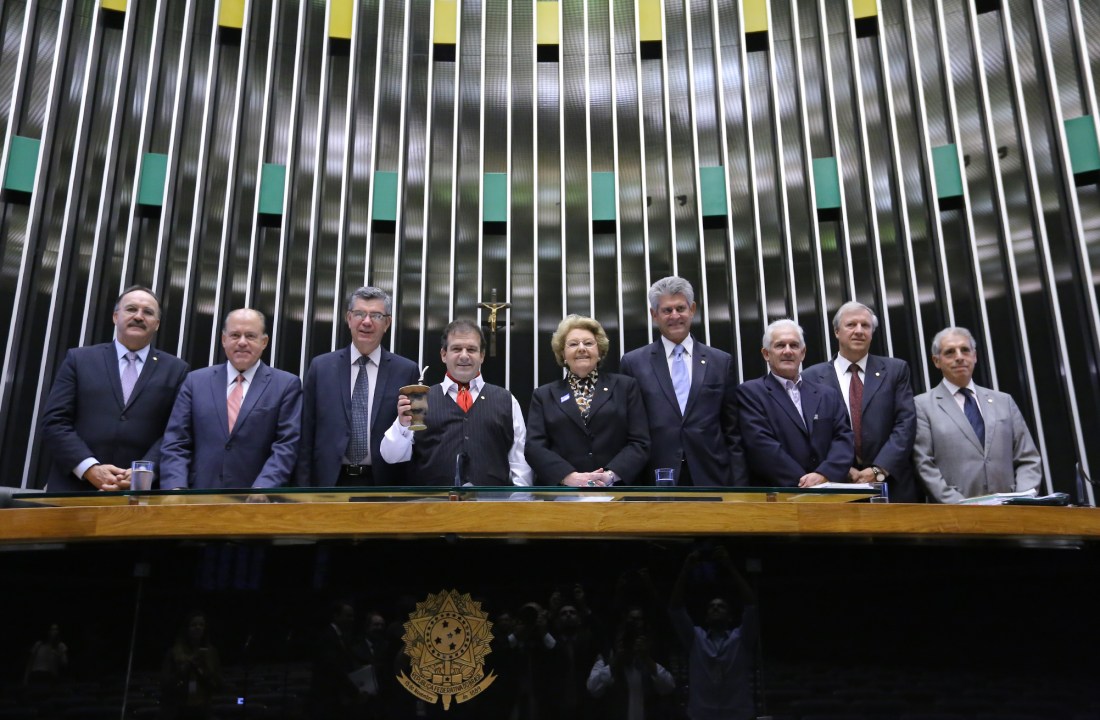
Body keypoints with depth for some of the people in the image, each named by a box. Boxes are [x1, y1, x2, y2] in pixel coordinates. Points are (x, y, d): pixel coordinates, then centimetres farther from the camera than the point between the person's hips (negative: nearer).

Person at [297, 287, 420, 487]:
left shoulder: (406, 371, 0)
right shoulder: (321, 367, 4)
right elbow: (306, 436, 4)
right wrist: (304, 486, -2)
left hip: (384, 485, -1)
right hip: (329, 483, 1)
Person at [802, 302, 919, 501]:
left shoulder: (895, 370, 7)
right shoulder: (813, 377, 3)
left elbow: (906, 422, -2)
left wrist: (879, 469, -12)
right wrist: (842, 469, -13)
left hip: (893, 485, 1)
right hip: (837, 484, -1)